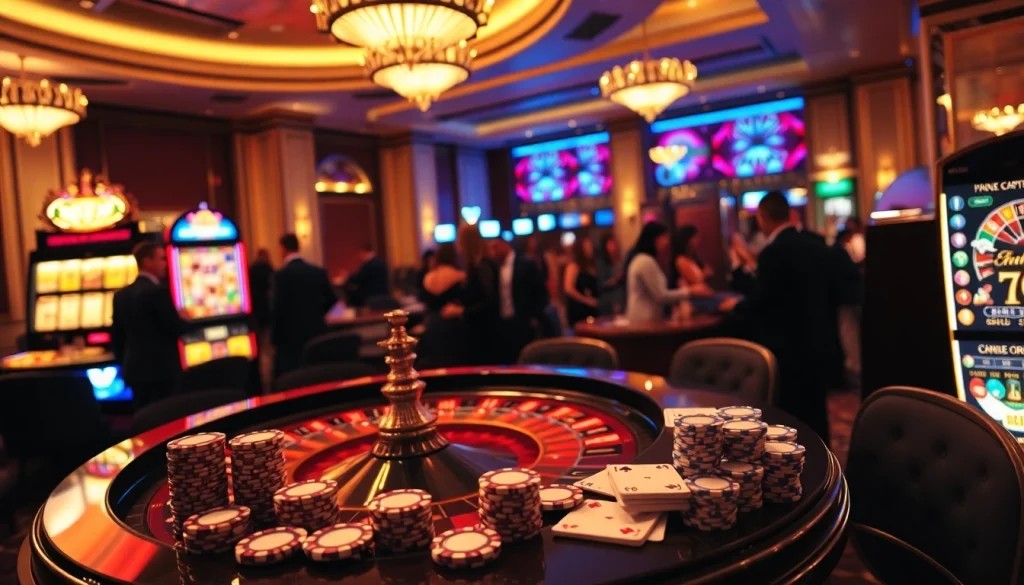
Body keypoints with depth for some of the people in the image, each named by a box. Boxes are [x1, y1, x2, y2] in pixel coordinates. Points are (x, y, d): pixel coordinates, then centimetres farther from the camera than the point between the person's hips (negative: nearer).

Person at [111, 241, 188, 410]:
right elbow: (176, 328, -14)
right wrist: (188, 323, 8)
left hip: (135, 368, 7)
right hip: (161, 369, -7)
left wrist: (125, 363, 21)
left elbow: (116, 334, 13)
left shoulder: (121, 294, 9)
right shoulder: (158, 291, -14)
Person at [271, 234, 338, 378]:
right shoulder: (319, 272, 3)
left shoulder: (281, 275, -12)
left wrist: (275, 338, -3)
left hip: (290, 337, -5)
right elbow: (332, 300, 9)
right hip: (317, 333, 5)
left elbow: (278, 307, -13)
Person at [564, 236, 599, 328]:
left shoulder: (591, 266, 13)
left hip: (591, 309, 7)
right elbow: (569, 289, -19)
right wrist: (586, 300, -12)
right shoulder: (574, 266, -9)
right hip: (578, 311, -7)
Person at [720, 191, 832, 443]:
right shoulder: (817, 245, 5)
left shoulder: (773, 252, -20)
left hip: (786, 349, -8)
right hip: (816, 343, 8)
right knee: (815, 410, 17)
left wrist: (735, 305, 3)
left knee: (789, 417, 4)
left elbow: (757, 303, -18)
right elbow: (824, 290, 15)